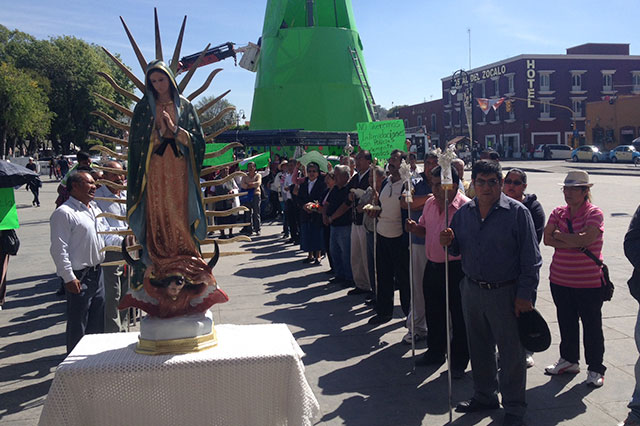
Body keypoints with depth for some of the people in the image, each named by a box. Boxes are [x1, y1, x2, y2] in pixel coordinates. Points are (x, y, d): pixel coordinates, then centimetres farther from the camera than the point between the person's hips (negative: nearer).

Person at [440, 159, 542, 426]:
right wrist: (450, 242, -8)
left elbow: (531, 259, -9)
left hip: (505, 293, -5)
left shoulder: (517, 212, -10)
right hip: (472, 291, 5)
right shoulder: (463, 213, 5)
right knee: (479, 348, 18)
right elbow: (457, 249, 16)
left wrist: (525, 294, -13)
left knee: (511, 352, 4)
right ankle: (484, 396, 37)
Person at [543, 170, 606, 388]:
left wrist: (559, 235, -11)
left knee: (591, 324, 5)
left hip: (588, 282, -5)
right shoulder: (558, 212, 7)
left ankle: (595, 369, 18)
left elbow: (586, 239, -23)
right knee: (566, 321, 15)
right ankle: (569, 360, 32)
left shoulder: (594, 213, -8)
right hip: (560, 279, 5)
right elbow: (547, 239, -5)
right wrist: (575, 243, -16)